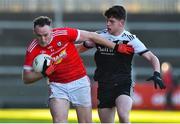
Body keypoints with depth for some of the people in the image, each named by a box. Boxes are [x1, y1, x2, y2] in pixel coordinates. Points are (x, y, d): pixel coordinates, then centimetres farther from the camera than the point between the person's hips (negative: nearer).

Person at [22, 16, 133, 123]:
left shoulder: (63, 34, -17)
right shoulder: (32, 50, -14)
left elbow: (91, 36, -7)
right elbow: (26, 78, -8)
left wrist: (116, 47, -2)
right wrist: (43, 73, -27)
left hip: (79, 82, 0)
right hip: (57, 86, 0)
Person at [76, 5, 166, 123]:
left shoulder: (130, 39, -4)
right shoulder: (99, 36, 3)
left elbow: (152, 58, -4)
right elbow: (81, 48, 16)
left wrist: (157, 74, -21)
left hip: (123, 84, -4)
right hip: (104, 86, 4)